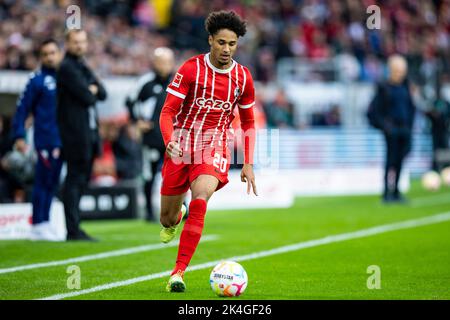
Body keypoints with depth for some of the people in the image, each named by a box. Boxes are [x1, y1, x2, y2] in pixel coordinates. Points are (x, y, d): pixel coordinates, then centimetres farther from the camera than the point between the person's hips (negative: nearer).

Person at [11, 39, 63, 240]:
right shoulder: (38, 80, -5)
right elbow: (22, 109, -6)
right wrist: (19, 136, -11)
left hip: (62, 140, 6)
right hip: (46, 140, -6)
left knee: (51, 183, 10)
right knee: (44, 182, -4)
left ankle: (44, 224, 18)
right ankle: (39, 225, 2)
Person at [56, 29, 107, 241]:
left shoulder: (82, 66, 20)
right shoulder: (67, 67, -10)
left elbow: (102, 94, 14)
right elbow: (86, 97, -18)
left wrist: (92, 90, -5)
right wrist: (91, 92, 3)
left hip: (89, 131, 9)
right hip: (75, 131, -9)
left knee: (82, 179, 11)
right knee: (75, 180, -9)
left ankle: (74, 227, 16)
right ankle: (73, 230, -9)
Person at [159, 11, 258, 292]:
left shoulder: (243, 77, 3)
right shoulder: (191, 69, -7)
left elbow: (248, 123, 15)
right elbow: (167, 112, -10)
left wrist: (249, 164, 9)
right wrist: (169, 141, -29)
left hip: (215, 147, 0)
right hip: (181, 146, 0)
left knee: (200, 201, -28)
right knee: (167, 219, 6)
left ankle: (179, 272, -25)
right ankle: (176, 217, 48)